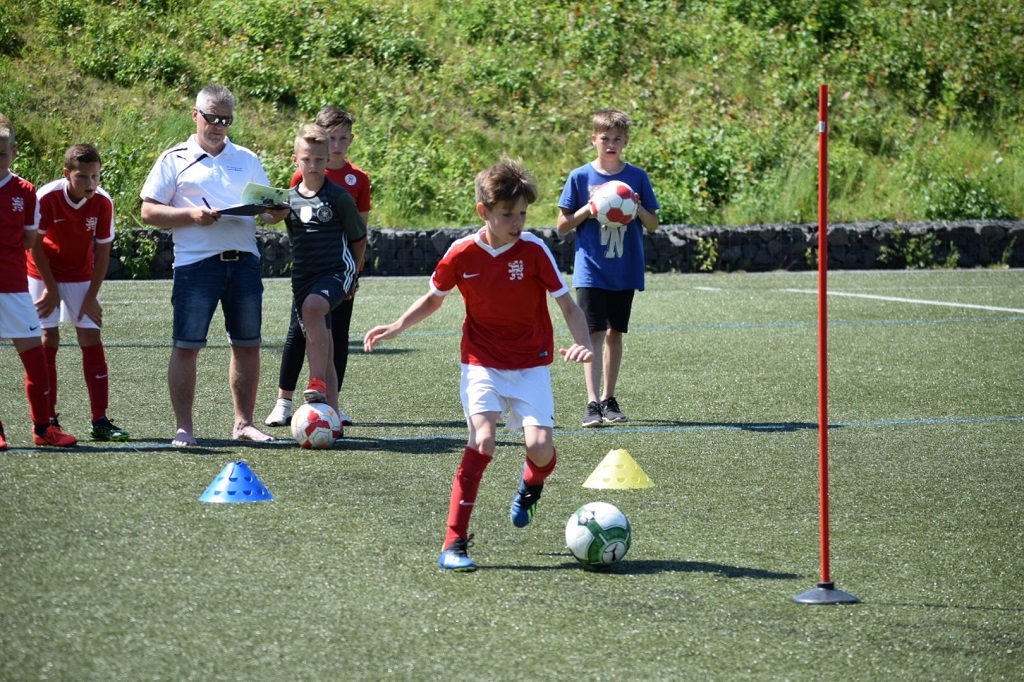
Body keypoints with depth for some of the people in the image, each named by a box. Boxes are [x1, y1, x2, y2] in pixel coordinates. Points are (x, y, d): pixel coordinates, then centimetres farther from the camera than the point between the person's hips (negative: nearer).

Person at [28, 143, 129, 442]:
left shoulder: (102, 202, -16)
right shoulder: (46, 197, -24)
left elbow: (102, 251, -7)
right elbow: (35, 244, -14)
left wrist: (91, 297, -8)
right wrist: (51, 290, -11)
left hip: (81, 277, 2)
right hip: (44, 275, -2)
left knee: (92, 339, -4)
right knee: (48, 339, -6)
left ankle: (100, 421, -4)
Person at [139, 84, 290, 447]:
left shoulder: (247, 160, 17)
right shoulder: (175, 160, 6)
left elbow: (267, 207, 18)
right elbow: (149, 212, 0)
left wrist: (275, 213, -6)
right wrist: (192, 215, -14)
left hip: (244, 261, 4)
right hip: (195, 263, -4)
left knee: (248, 345, 5)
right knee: (186, 345, -5)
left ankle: (244, 422, 15)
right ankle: (184, 427, 1)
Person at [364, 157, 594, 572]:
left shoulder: (534, 250, -13)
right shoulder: (462, 254, -8)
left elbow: (568, 306, -10)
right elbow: (433, 300, 11)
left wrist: (582, 344, -28)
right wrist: (395, 328, -2)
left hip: (530, 365, 0)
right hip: (482, 363, 0)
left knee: (540, 447, -16)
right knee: (483, 439, -22)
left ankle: (531, 485, 24)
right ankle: (454, 543, -17)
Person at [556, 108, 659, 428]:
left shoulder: (637, 177, 3)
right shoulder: (580, 177, -1)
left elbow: (653, 225, 6)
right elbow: (562, 225, 1)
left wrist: (638, 209, -13)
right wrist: (587, 211, -15)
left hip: (625, 270, 2)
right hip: (591, 270, -2)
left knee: (615, 333, 10)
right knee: (595, 333, -10)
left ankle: (609, 399, 20)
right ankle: (592, 403, -16)